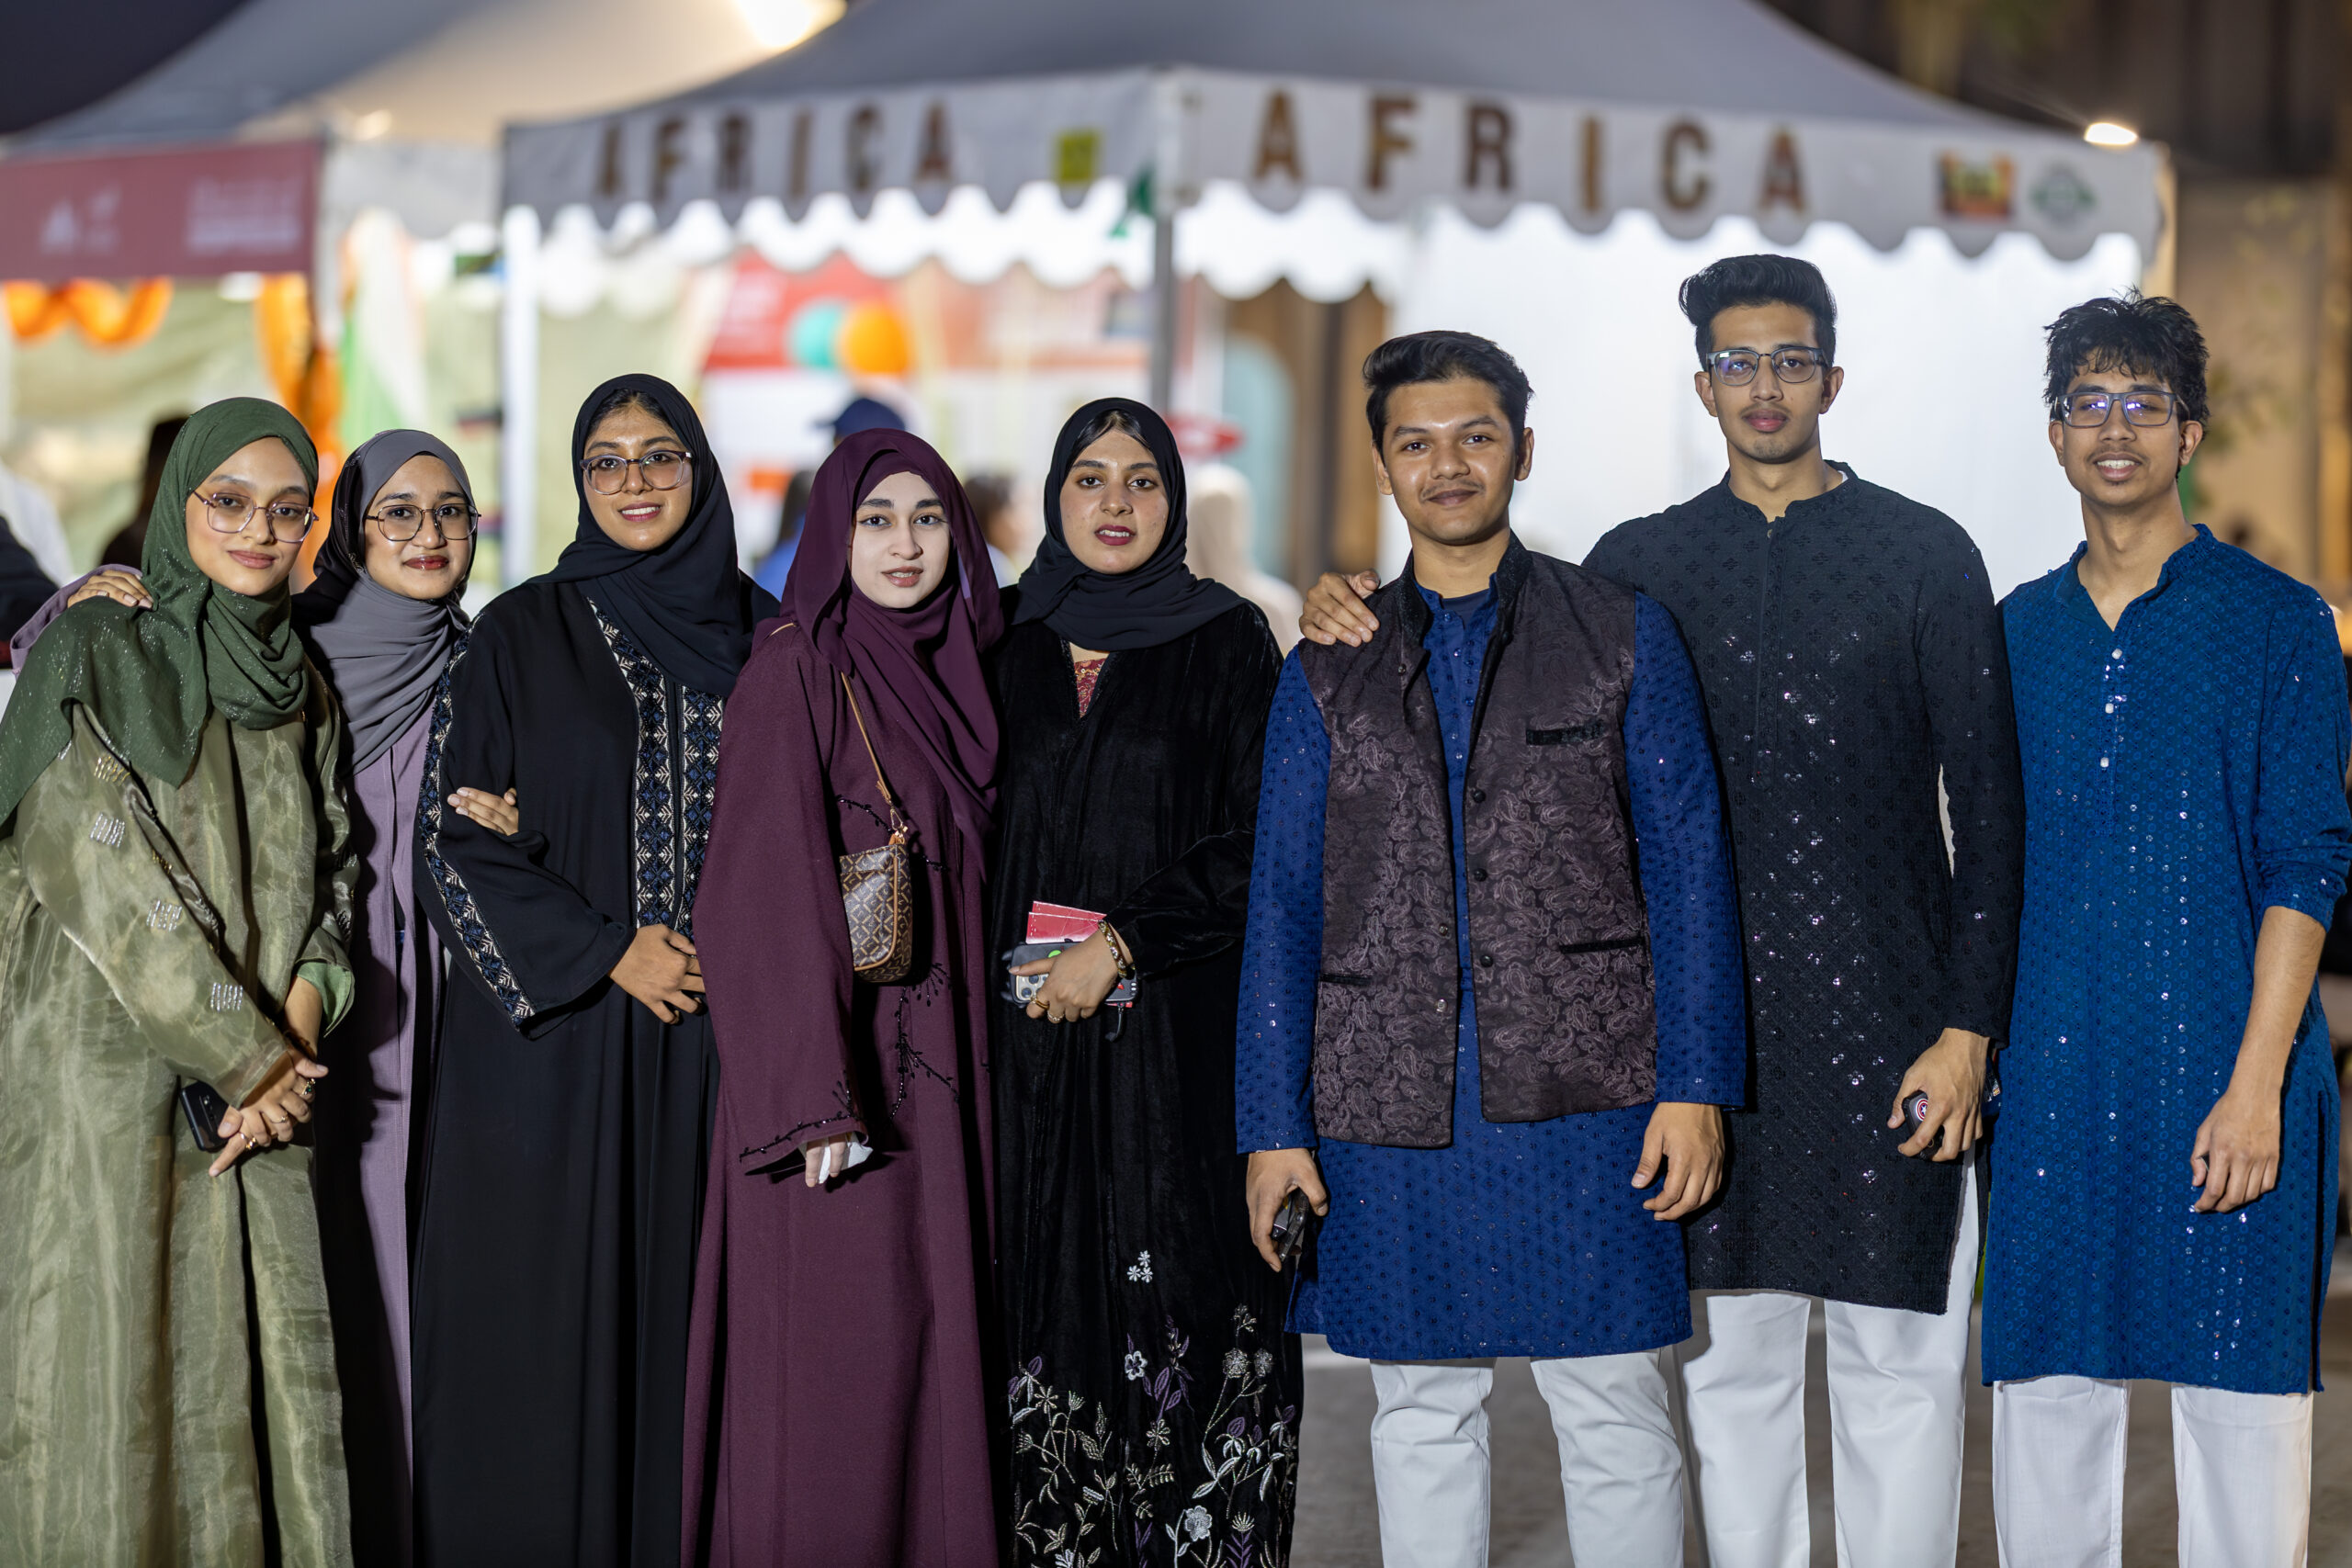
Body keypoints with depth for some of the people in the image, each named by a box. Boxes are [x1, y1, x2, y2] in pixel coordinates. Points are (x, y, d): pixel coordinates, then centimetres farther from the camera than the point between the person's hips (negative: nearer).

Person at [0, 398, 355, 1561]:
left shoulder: (302, 689, 14)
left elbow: (328, 877, 14)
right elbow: (106, 869, -11)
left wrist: (302, 1018, -7)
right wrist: (250, 1055, -12)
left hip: (259, 1107, 5)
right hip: (107, 1084, -5)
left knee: (258, 1397, 3)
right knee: (111, 1394, -4)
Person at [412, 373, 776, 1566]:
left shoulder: (757, 634, 9)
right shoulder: (522, 636, 1)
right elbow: (452, 840, -4)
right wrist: (606, 952, -11)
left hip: (716, 1024, 2)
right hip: (552, 1034, -2)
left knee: (688, 1316, 2)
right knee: (547, 1326, -2)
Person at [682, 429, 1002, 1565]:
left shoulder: (945, 672, 13)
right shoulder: (795, 669, -9)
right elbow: (771, 890, -15)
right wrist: (818, 1099, -21)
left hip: (933, 1071, 7)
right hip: (836, 1075, -7)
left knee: (920, 1353, 9)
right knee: (833, 1378, -5)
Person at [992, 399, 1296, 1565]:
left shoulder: (1228, 642, 3)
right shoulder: (1006, 646, 11)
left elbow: (1258, 843, -4)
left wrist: (1123, 945, -10)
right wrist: (1009, 965, 1)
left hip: (1181, 1038, -2)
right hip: (1028, 1034, 3)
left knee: (1182, 1293, -6)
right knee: (1047, 1293, 0)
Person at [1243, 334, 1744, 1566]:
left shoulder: (1624, 635, 6)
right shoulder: (1329, 671, 10)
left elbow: (1688, 867, 3)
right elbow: (1282, 906, 9)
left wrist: (1694, 1085, -5)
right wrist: (1272, 1126, 2)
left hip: (1582, 1097, -2)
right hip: (1388, 1115, 2)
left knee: (1615, 1416, 1)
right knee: (1421, 1417, 9)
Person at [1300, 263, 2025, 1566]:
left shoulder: (1925, 556, 3)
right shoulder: (1642, 565, 9)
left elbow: (1988, 806, 1)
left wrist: (1968, 1026, -6)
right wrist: (1354, 607, -1)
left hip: (1886, 1014, -2)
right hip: (1705, 1016, 2)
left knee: (1900, 1360, 1)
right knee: (1730, 1360, 7)